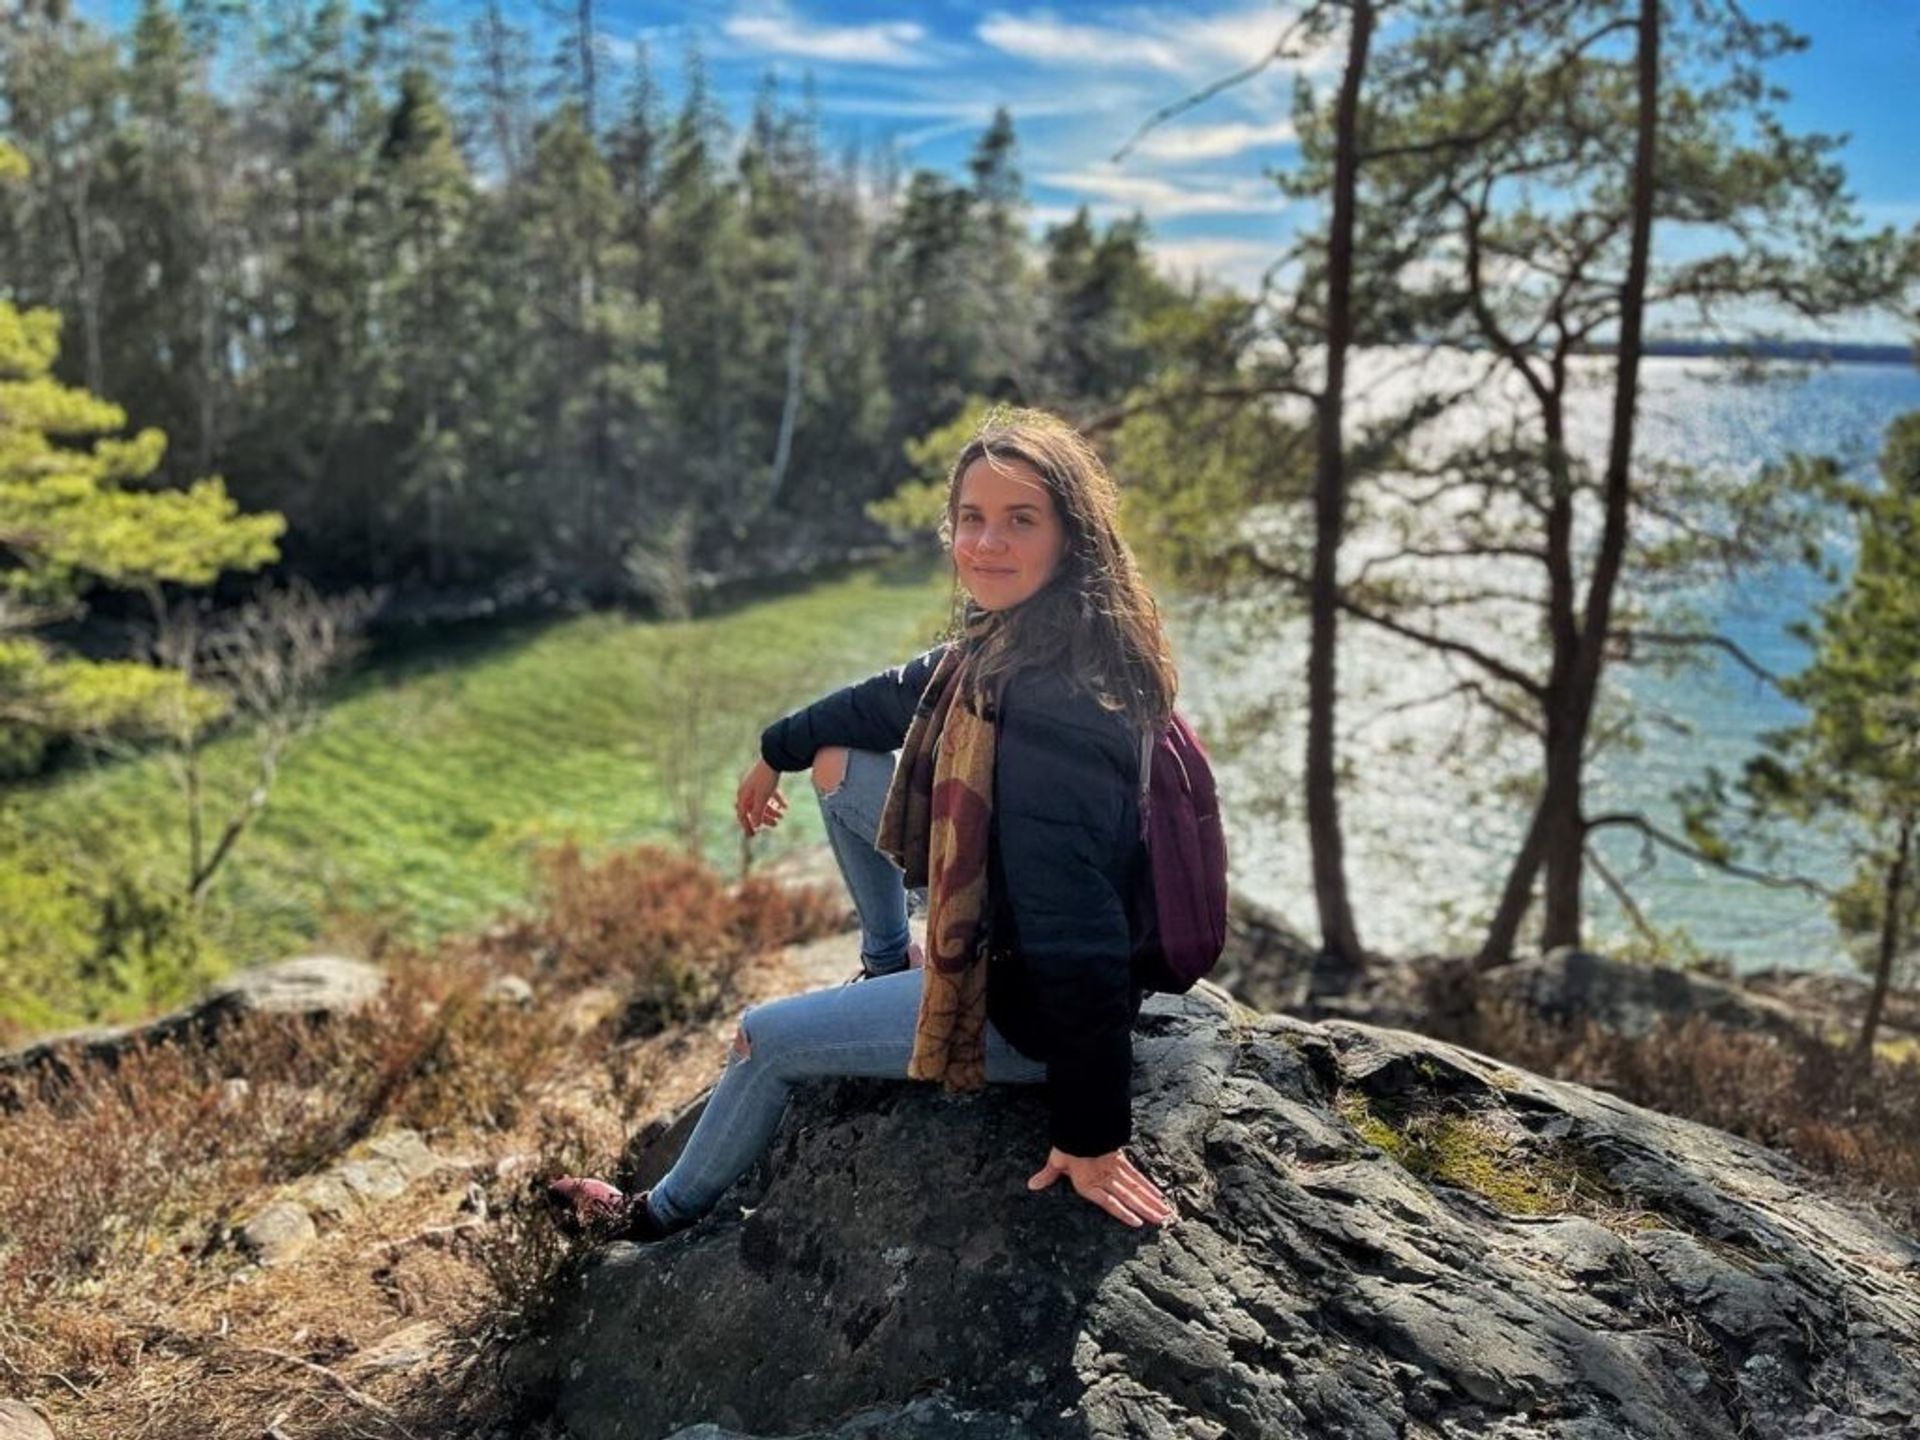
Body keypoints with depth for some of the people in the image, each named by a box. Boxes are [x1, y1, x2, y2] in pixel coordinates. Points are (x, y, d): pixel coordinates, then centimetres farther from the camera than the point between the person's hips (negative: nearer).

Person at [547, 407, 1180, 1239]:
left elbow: (1079, 933, -33)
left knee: (762, 1039, 5)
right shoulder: (1002, 642, -6)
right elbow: (899, 697, 14)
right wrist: (775, 752, 28)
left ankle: (666, 1215, 34)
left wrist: (1090, 1133, -27)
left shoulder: (1055, 707, -35)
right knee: (837, 766, 17)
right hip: (1006, 929, 9)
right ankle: (888, 966, 36)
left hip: (1025, 1012, -8)